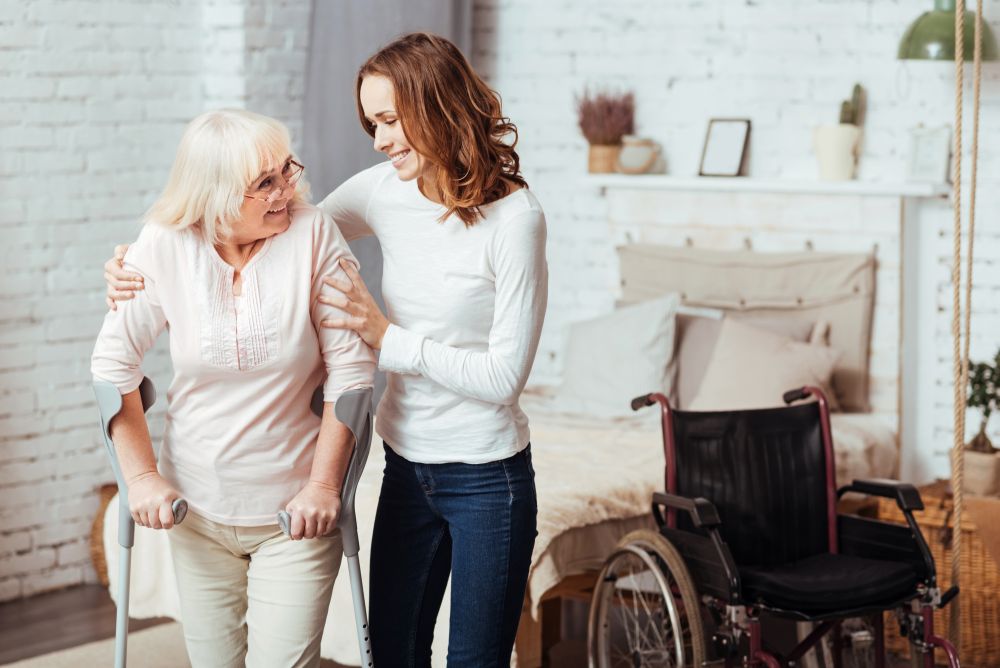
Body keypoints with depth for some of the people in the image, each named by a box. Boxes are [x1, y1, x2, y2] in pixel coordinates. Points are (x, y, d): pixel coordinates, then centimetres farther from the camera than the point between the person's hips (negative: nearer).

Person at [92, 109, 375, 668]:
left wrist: (324, 484, -10)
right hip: (197, 509, 2)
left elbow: (351, 370, -10)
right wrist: (142, 476, -3)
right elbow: (114, 364, 0)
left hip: (295, 512, -2)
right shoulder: (165, 247, -9)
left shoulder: (313, 235, -14)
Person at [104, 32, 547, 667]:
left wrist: (388, 337, -17)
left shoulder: (513, 215, -17)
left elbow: (504, 375, -17)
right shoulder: (384, 190, -1)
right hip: (406, 470, 6)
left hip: (487, 479, -5)